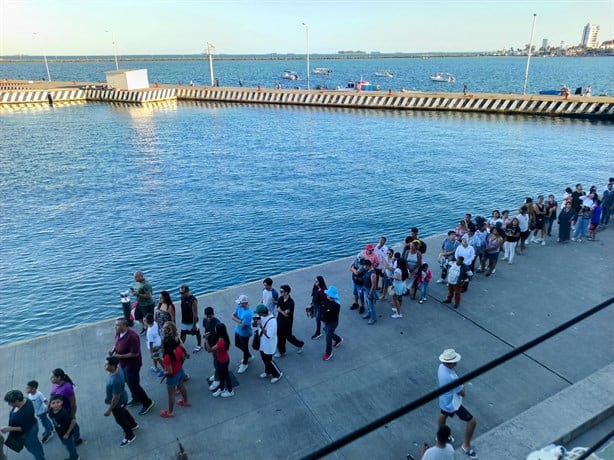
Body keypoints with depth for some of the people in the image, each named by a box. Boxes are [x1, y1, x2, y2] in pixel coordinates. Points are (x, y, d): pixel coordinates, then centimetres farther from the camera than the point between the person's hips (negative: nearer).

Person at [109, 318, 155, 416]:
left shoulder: (132, 336, -33)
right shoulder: (118, 333, -6)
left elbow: (135, 353, -29)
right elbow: (117, 343, 14)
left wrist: (119, 356, -26)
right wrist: (113, 350, -7)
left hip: (132, 364, -9)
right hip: (123, 363, 9)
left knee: (133, 385, 1)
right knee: (129, 382, 24)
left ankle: (147, 403, 17)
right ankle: (136, 399, 46)